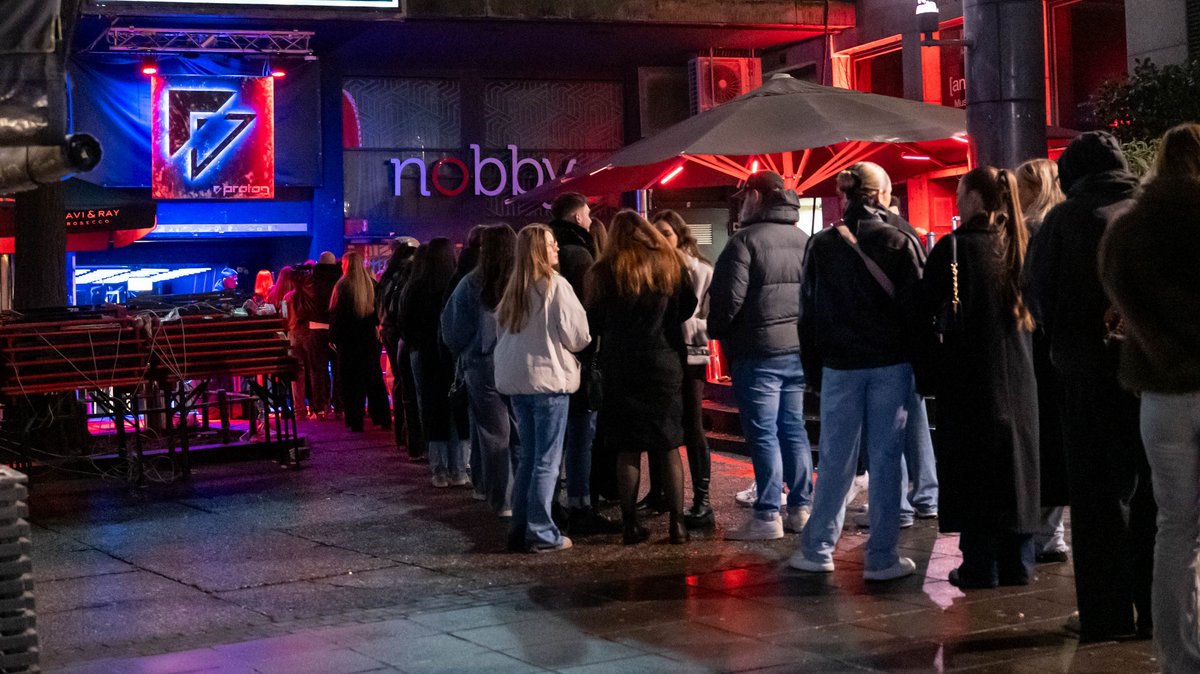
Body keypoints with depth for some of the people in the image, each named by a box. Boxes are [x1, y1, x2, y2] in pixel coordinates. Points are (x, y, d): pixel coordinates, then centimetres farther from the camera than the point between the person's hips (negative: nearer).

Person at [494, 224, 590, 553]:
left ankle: (519, 528, 15)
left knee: (528, 456, 15)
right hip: (549, 378, -7)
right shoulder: (555, 285, -11)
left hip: (516, 379, 7)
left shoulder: (513, 290, 11)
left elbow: (502, 332, 18)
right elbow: (576, 335, -10)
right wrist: (582, 343, 11)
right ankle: (542, 532, 0)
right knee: (547, 460, -2)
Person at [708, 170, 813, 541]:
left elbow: (728, 297, -17)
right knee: (793, 428, 13)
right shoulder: (803, 240, 12)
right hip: (798, 348, 7)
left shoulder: (746, 240, -12)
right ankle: (800, 507, 18)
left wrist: (716, 330, 0)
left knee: (763, 433, -4)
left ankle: (768, 516, -3)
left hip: (758, 352, -7)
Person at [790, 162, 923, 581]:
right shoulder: (899, 242, -3)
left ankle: (817, 550, 14)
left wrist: (813, 370, 11)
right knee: (885, 459, 2)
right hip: (891, 364, -2)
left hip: (839, 365, 2)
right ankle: (882, 557, 4)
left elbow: (808, 312, 5)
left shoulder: (821, 245, 3)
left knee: (836, 460, 9)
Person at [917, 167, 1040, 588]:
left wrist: (931, 361, 2)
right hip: (1018, 375, 5)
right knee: (1016, 461, 12)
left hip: (969, 375, -5)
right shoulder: (1020, 244, 3)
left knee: (972, 467, 2)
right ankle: (1018, 564, 17)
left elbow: (925, 310, -10)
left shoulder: (954, 247, -12)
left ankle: (980, 566, 4)